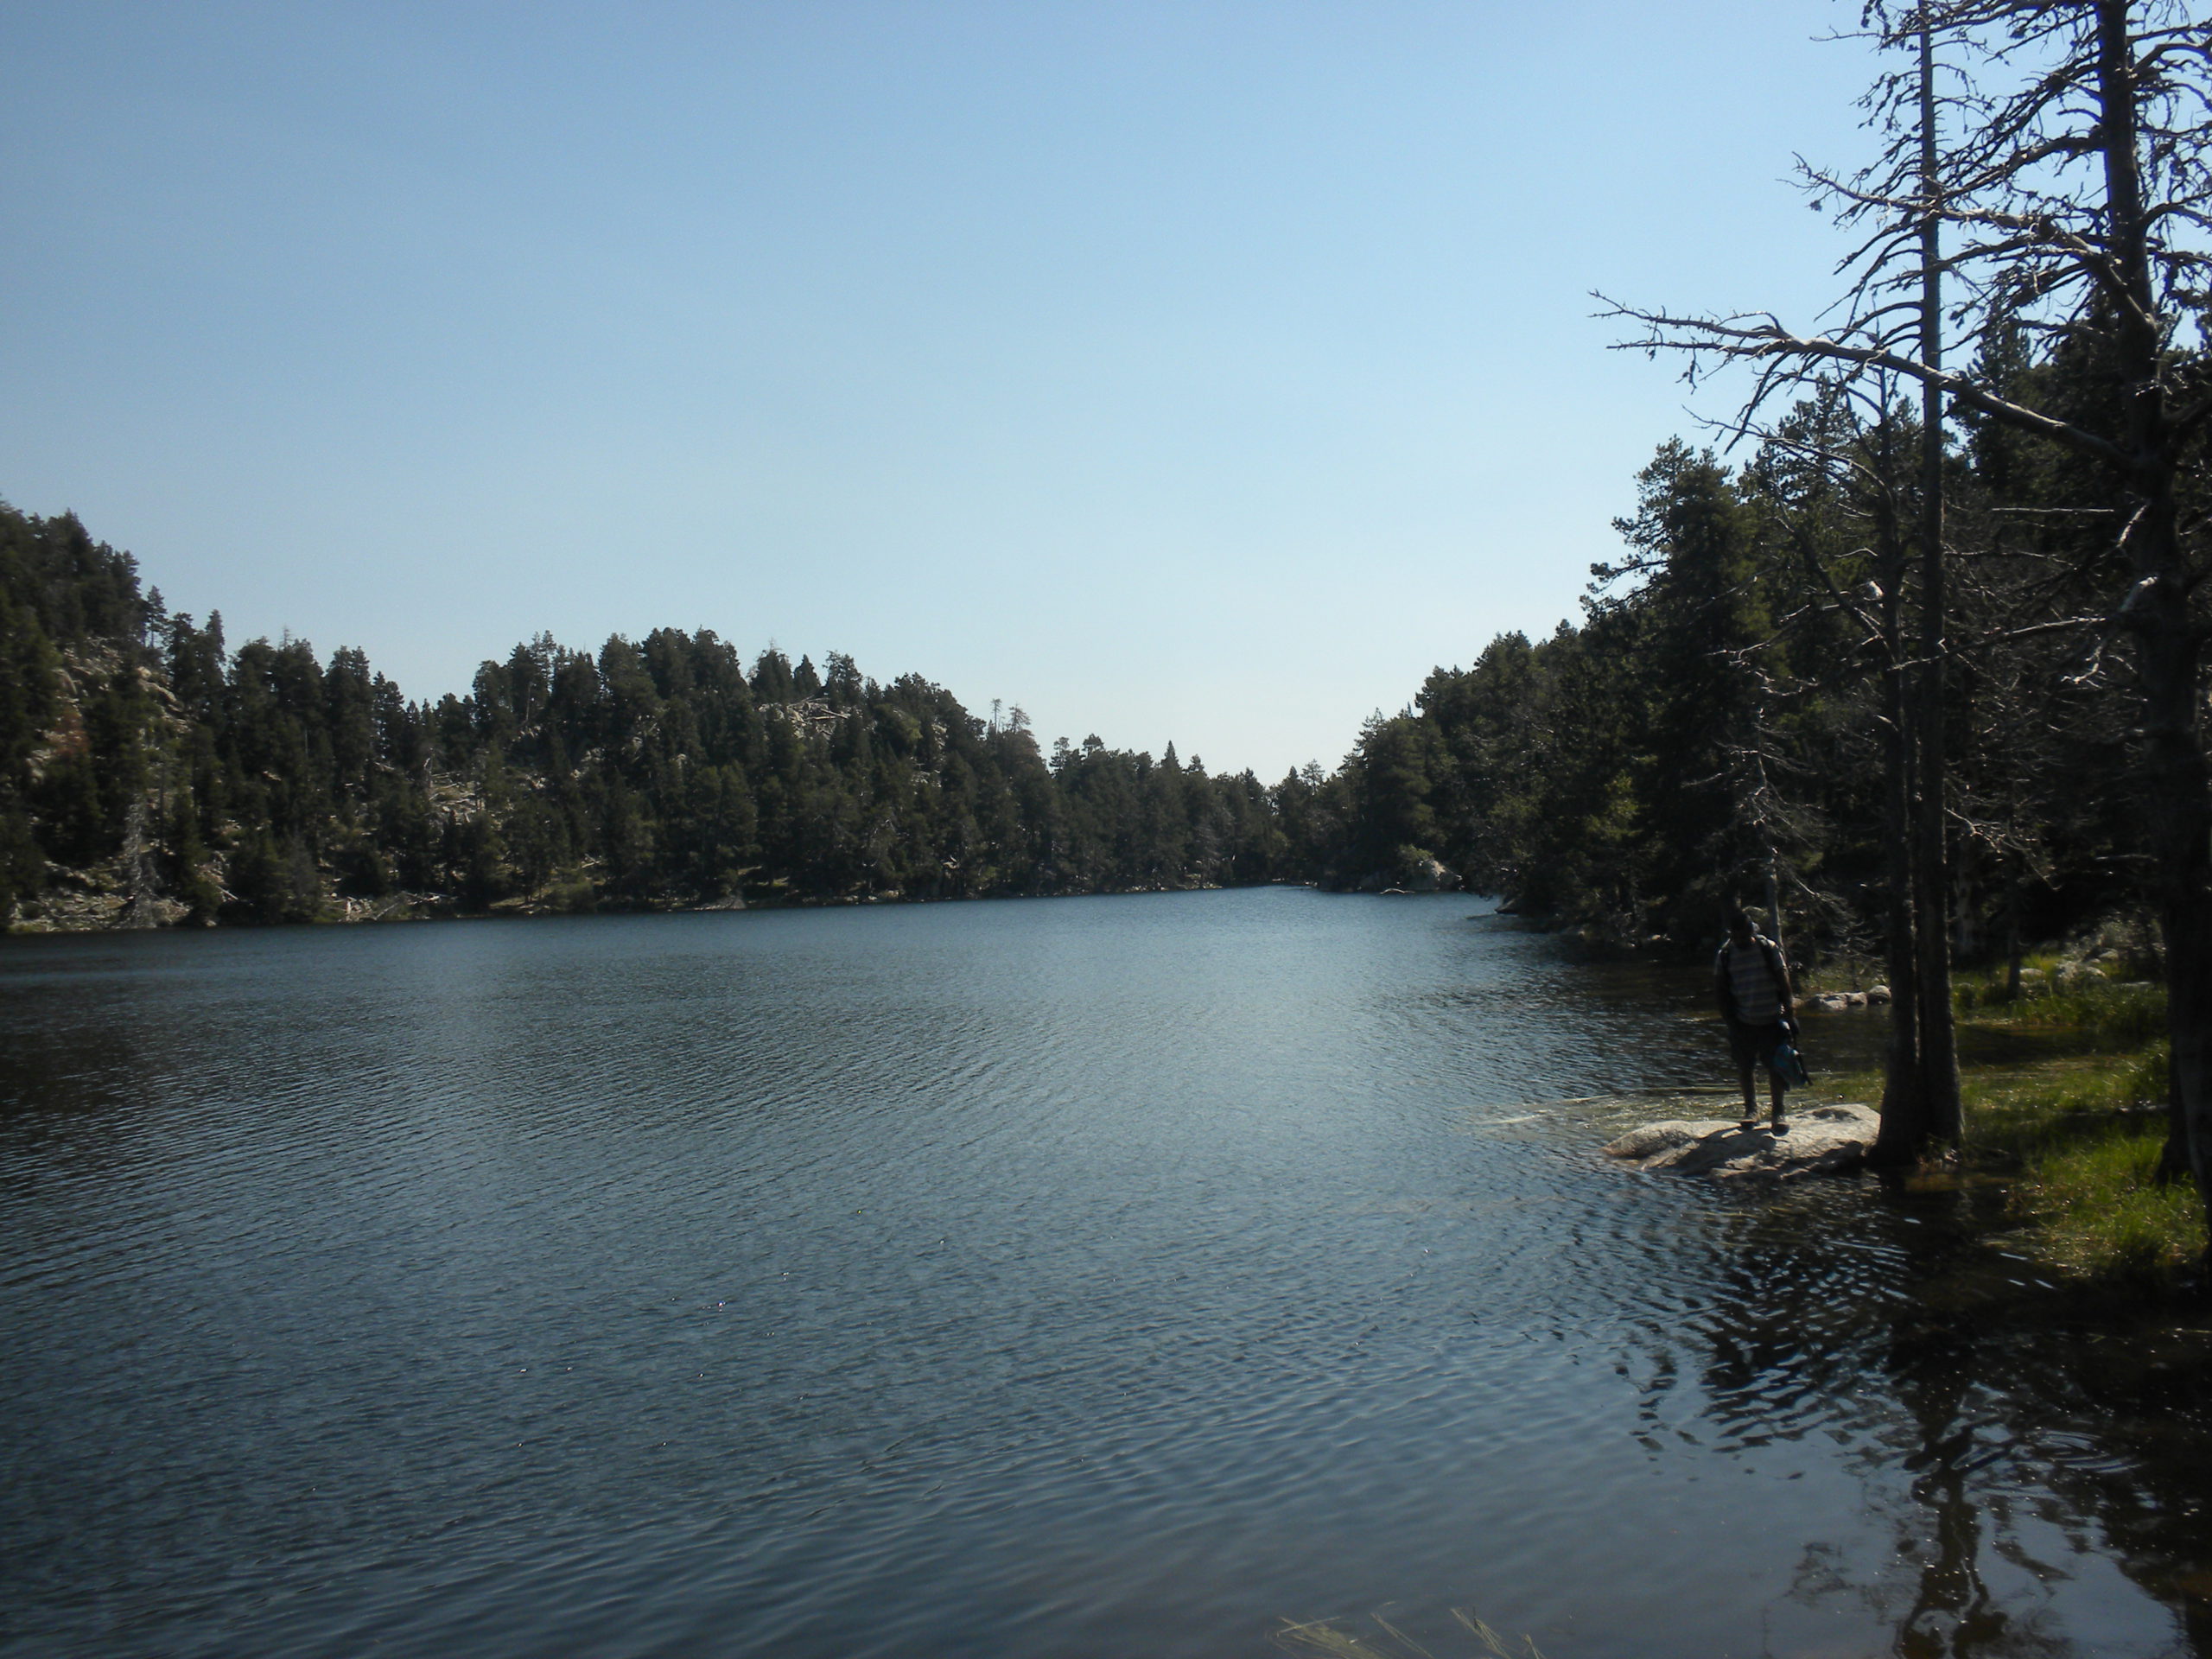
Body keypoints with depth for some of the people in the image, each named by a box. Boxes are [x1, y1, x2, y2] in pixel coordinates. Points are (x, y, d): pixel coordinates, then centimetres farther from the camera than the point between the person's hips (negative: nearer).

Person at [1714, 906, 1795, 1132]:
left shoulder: (1769, 949, -3)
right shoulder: (1724, 956, -2)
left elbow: (1783, 982, 0)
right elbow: (1719, 991, 2)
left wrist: (1789, 1014, -3)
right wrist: (1729, 1020, -4)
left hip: (1772, 1020, -1)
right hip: (1742, 1022, 1)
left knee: (1774, 1067, 0)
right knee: (1744, 1068, 6)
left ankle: (1778, 1111, 11)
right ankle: (1751, 1109, 22)